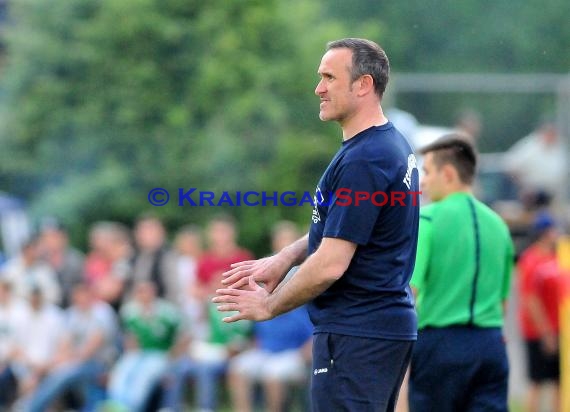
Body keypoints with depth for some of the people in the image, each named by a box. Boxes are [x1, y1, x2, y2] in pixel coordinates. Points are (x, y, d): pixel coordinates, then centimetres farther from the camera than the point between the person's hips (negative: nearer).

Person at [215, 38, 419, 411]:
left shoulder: (361, 162, -20)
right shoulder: (393, 145, 12)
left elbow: (330, 265, -21)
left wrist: (268, 306, -7)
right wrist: (285, 258, 10)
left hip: (356, 334, -10)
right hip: (390, 323, 10)